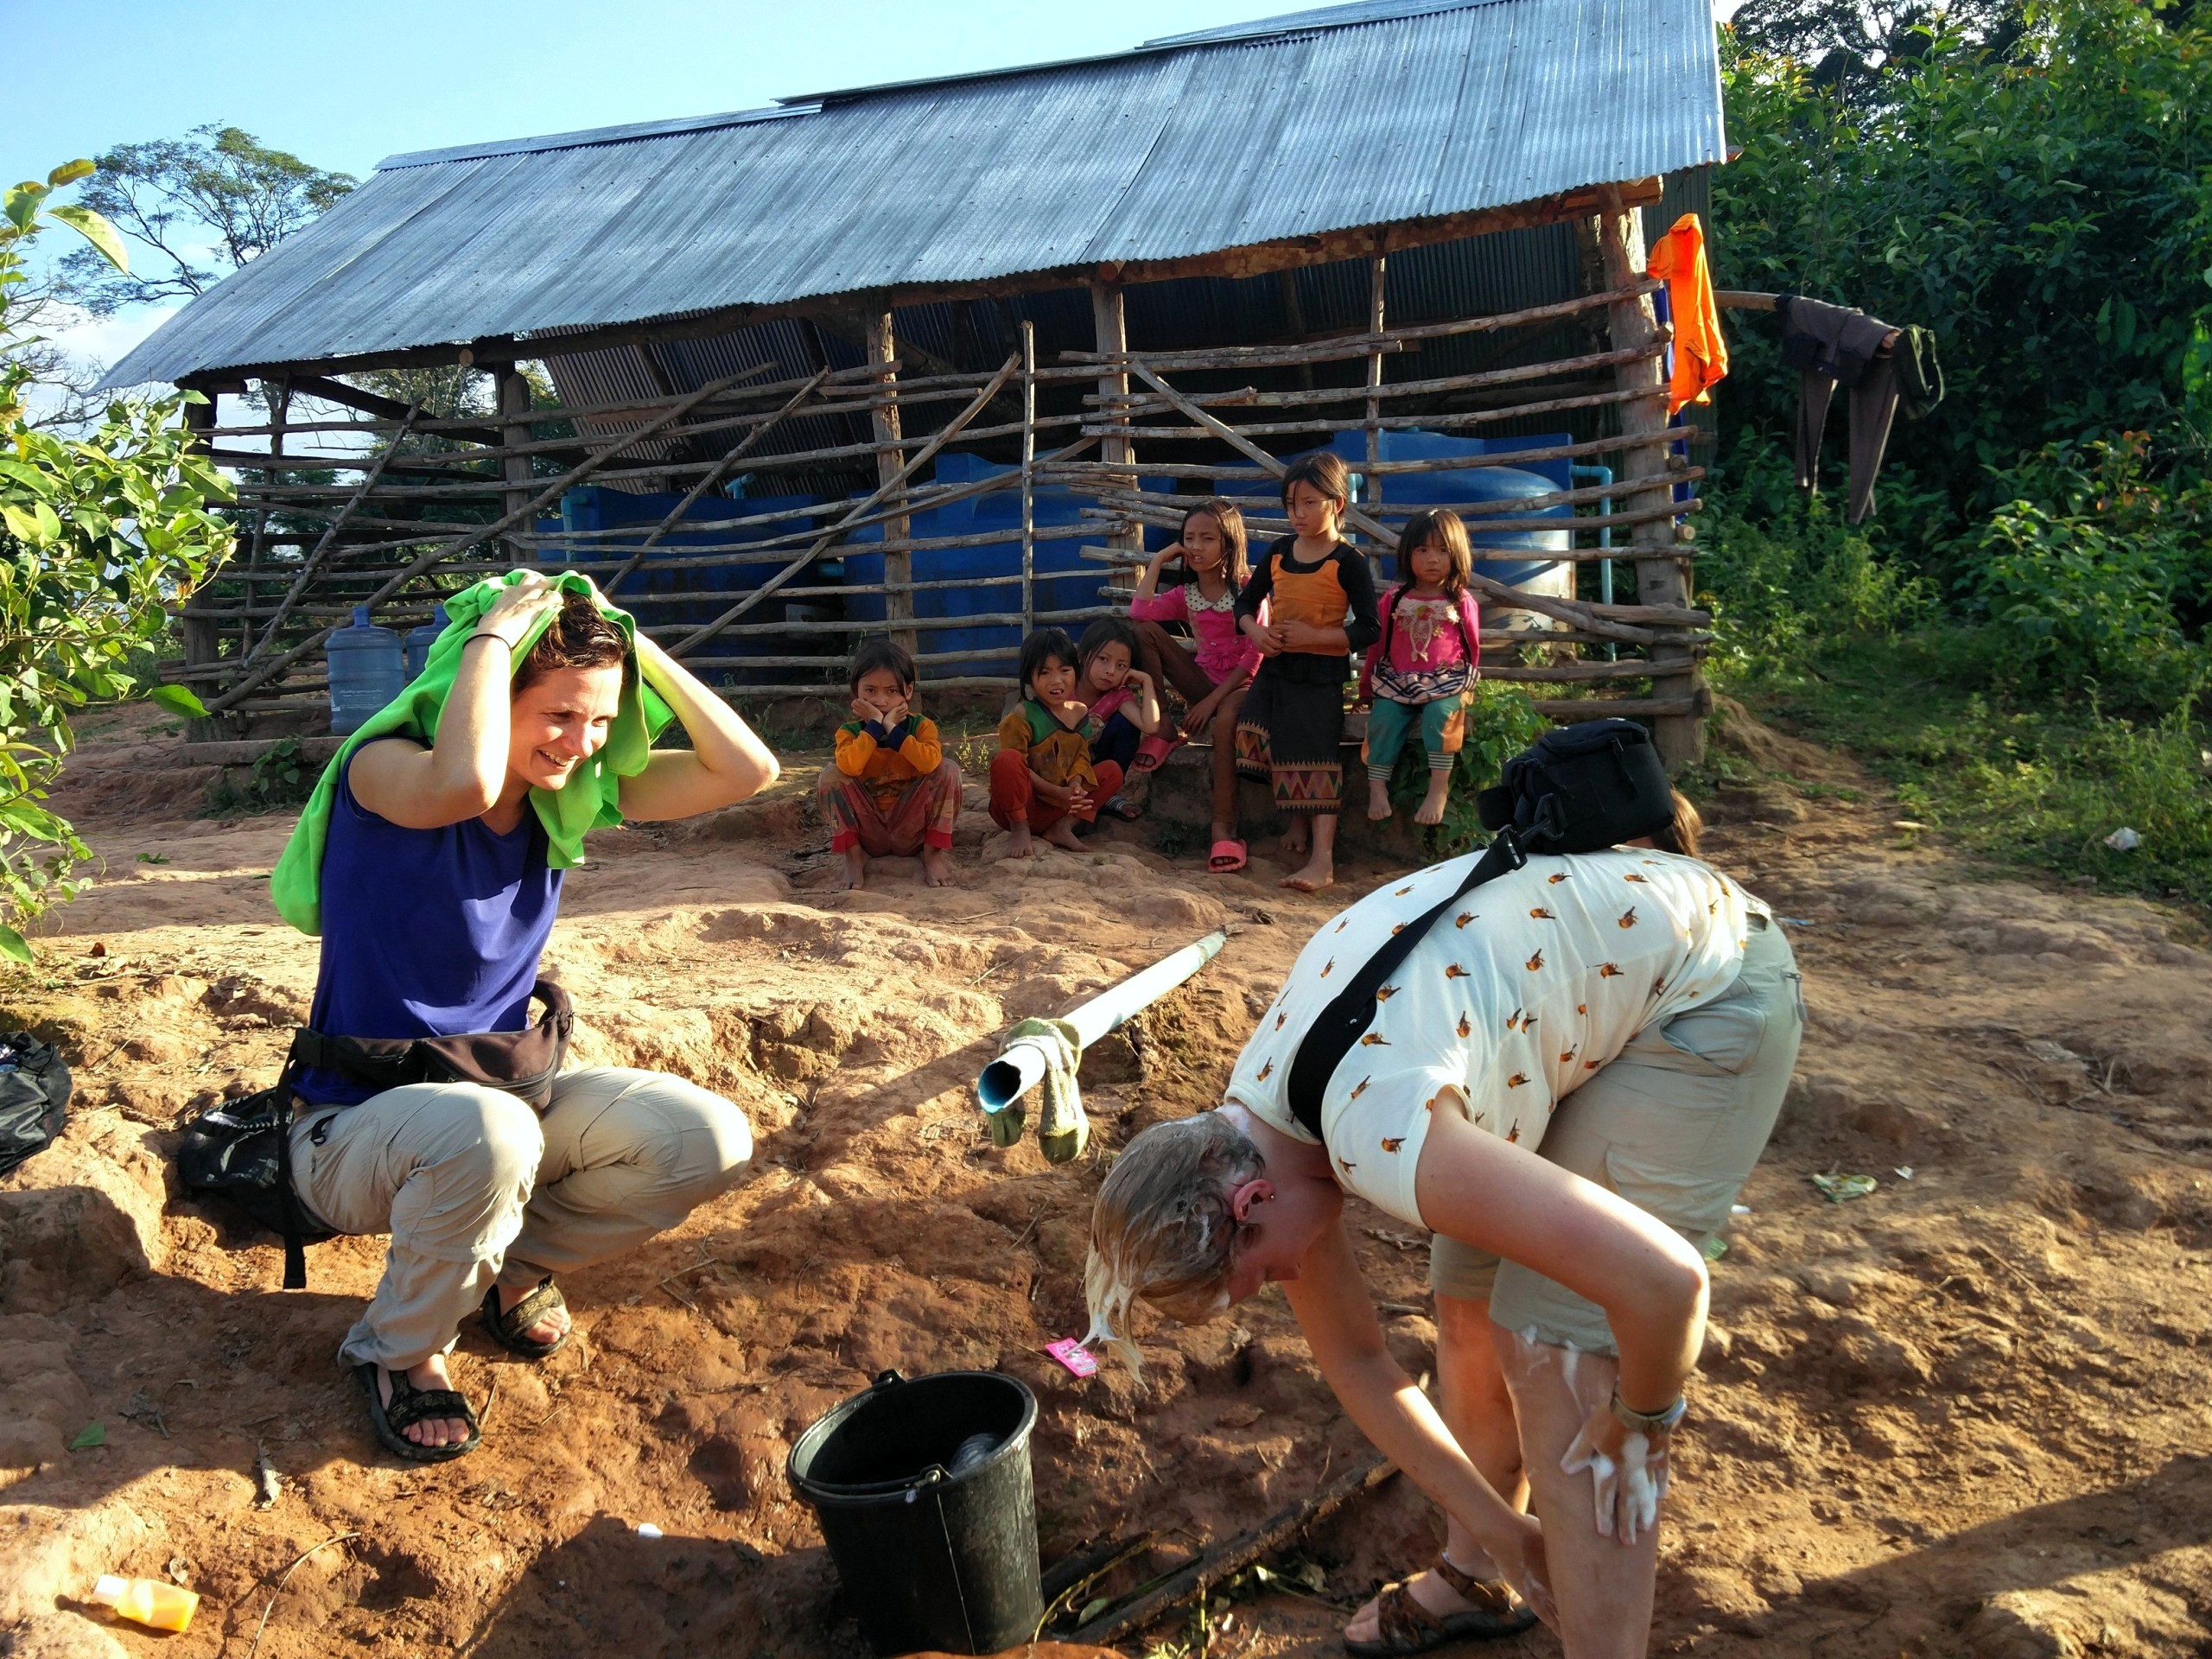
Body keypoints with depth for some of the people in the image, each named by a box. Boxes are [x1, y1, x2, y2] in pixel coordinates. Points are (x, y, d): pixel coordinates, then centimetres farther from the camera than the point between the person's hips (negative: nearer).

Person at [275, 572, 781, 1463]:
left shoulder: (568, 791, -3)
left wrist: (635, 647, -14)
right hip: (357, 1122, -6)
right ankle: (397, 1351, -7)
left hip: (499, 1092, 6)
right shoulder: (385, 769, -20)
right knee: (489, 1136, -40)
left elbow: (747, 769, -10)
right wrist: (493, 632, -31)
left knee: (711, 1142, -13)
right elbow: (467, 783, -47)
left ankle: (511, 1262, 13)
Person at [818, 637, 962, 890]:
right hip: (868, 832, 1)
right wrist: (875, 725, -23)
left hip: (913, 830, 0)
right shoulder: (849, 732, -4)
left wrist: (892, 728, -24)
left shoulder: (922, 725, -5)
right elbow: (849, 766, -30)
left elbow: (929, 762, -31)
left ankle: (934, 853, -14)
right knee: (831, 775, -20)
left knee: (948, 769, -21)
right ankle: (853, 857, -11)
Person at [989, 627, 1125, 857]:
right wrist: (1057, 792, -25)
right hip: (1019, 808, -6)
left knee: (1112, 771, 1)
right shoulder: (1022, 715, -16)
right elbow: (1016, 766, -19)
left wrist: (1076, 784, -17)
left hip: (1061, 807, 6)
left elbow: (1082, 756, 6)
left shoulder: (1081, 712, 4)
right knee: (1006, 759, -34)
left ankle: (1063, 827, -10)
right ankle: (1020, 831, -17)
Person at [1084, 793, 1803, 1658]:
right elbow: (1354, 1360, 4)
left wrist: (1641, 1420, -16)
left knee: (1555, 1349, -11)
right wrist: (1499, 1526, 6)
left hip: (1709, 989, -8)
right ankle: (1476, 1576, 35)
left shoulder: (1379, 1140, -36)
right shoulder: (1246, 1139, -7)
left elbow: (1662, 1278, -37)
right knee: (1469, 1306, 12)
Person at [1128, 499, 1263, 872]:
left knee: (1225, 718, -42)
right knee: (1145, 631, -11)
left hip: (1242, 684, -5)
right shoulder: (1185, 594, 9)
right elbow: (1139, 612, -12)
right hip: (1204, 682, 5)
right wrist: (1158, 561, -5)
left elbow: (1254, 655, -11)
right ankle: (1162, 729, -10)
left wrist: (1213, 699, -18)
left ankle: (1223, 828, -41)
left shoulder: (1249, 589, -5)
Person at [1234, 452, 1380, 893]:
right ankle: (1298, 823, 11)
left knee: (1316, 756, -11)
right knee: (1258, 736, -9)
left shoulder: (1347, 561, -8)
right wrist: (1257, 632, -6)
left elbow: (1366, 630, -12)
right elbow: (1246, 602, 16)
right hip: (1276, 666, 6)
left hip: (1321, 673, -6)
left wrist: (1312, 636, -22)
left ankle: (1322, 858, -12)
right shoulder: (1279, 552, 8)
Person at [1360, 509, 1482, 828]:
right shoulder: (1394, 600, 8)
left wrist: (1464, 685, 13)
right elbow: (1377, 646, 15)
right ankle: (1377, 786, -17)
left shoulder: (1462, 602, 6)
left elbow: (1473, 648, 14)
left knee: (1440, 712, -32)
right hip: (1396, 683, 2)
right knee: (1383, 716, -26)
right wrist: (1367, 687, 17)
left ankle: (1439, 788, -28)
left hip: (1447, 683, -2)